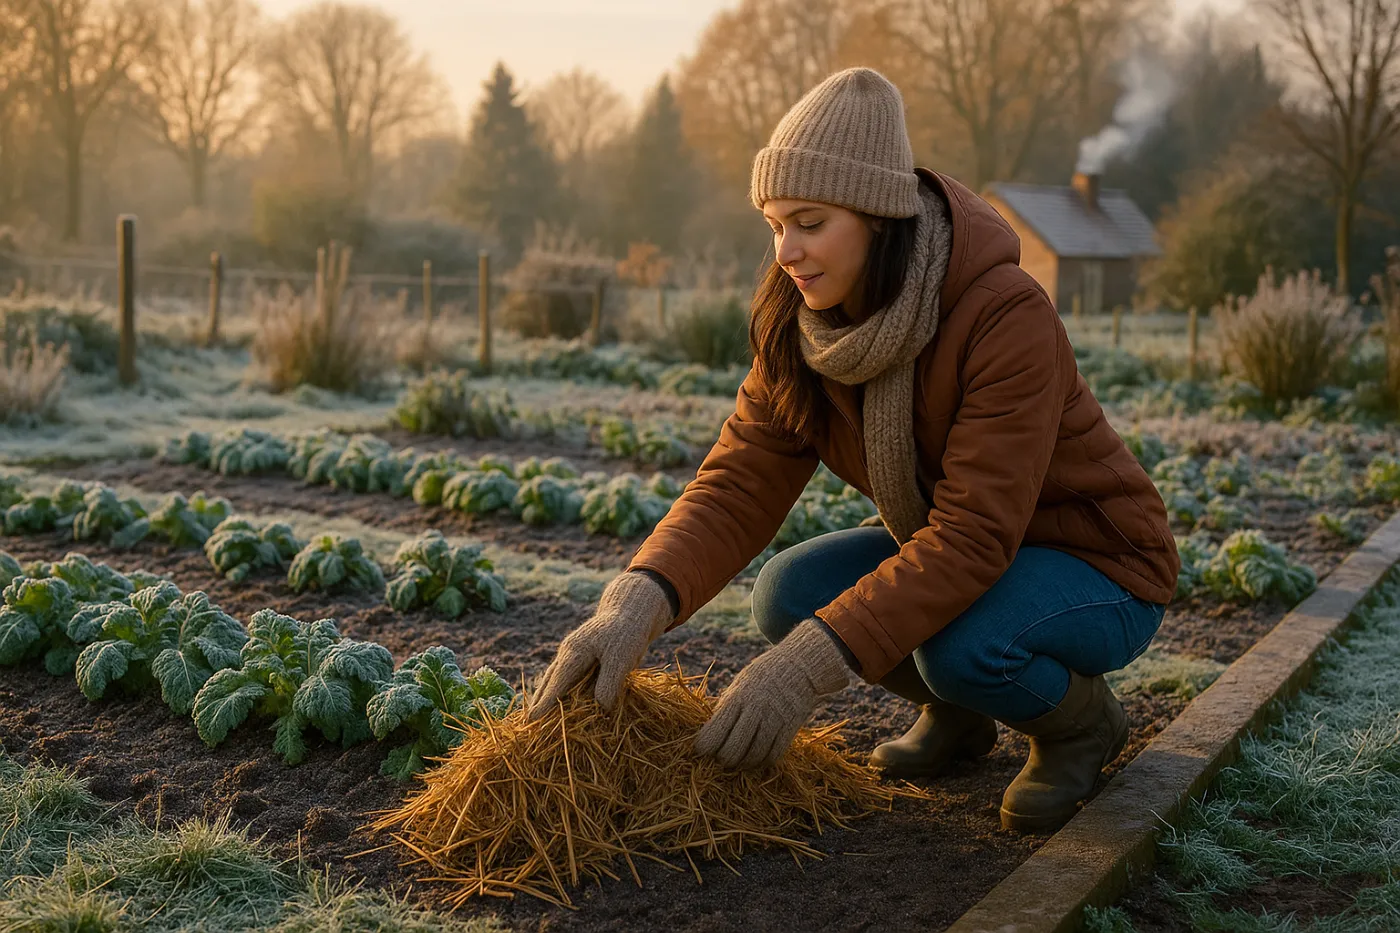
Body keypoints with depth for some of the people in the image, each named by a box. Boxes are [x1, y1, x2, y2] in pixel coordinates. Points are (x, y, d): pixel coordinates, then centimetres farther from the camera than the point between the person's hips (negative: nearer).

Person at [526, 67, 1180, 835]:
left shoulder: (1008, 317, -31)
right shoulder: (800, 324, -11)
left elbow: (977, 535, -36)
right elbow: (741, 481, -19)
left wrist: (811, 663, -43)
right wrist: (638, 604, -37)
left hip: (1097, 566, -6)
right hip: (950, 547, 6)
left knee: (960, 643, -35)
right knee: (789, 593, -16)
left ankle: (1080, 718, 0)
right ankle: (955, 711, 11)